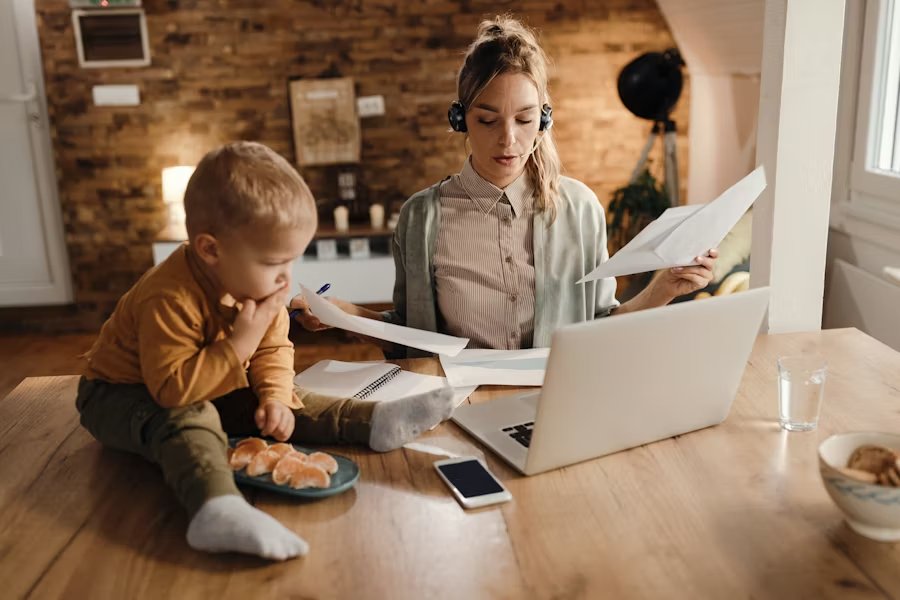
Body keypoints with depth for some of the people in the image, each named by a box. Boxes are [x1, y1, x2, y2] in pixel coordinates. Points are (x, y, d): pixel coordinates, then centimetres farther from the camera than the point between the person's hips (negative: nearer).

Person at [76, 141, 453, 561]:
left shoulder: (258, 284, -10)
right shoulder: (170, 300, -36)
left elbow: (274, 349, -2)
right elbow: (172, 388, -36)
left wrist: (274, 396, -21)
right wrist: (241, 342, -38)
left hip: (209, 390, 8)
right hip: (122, 395, -7)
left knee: (281, 401, -6)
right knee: (188, 420, -37)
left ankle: (377, 423, -11)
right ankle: (217, 512, -60)